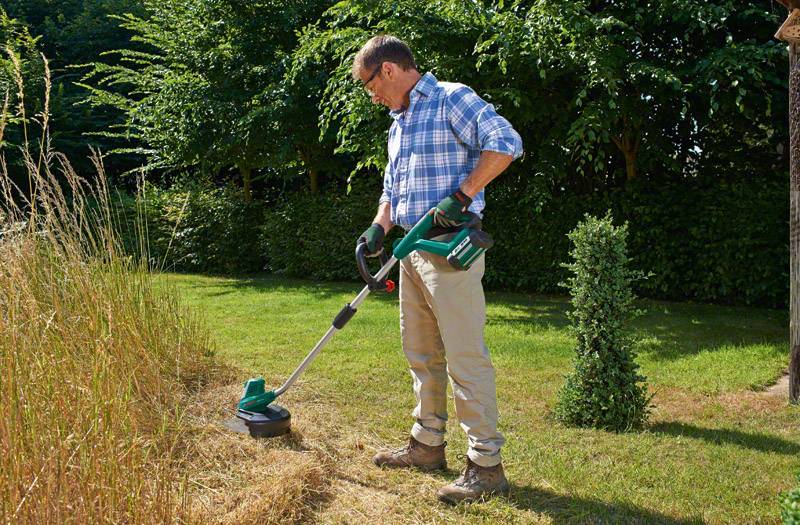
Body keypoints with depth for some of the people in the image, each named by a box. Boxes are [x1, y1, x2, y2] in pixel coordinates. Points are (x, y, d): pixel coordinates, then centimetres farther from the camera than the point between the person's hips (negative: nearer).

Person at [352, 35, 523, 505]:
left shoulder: (452, 98, -7)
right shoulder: (400, 122, 21)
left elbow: (506, 143, -19)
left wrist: (461, 197, -21)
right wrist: (379, 227, 8)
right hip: (413, 250, 10)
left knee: (465, 357, -8)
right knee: (422, 354, 15)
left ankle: (487, 466, -1)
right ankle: (428, 445, 28)